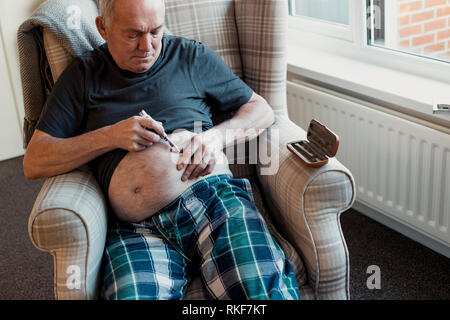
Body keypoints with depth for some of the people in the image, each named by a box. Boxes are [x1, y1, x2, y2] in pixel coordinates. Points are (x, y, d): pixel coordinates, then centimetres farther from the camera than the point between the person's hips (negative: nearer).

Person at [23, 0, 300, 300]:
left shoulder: (192, 56, 18)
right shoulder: (83, 75, 17)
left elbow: (262, 110, 20)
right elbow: (34, 162, 12)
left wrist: (216, 136, -1)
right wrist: (110, 136, -2)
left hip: (214, 195, 0)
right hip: (138, 230, 1)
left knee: (265, 291, -28)